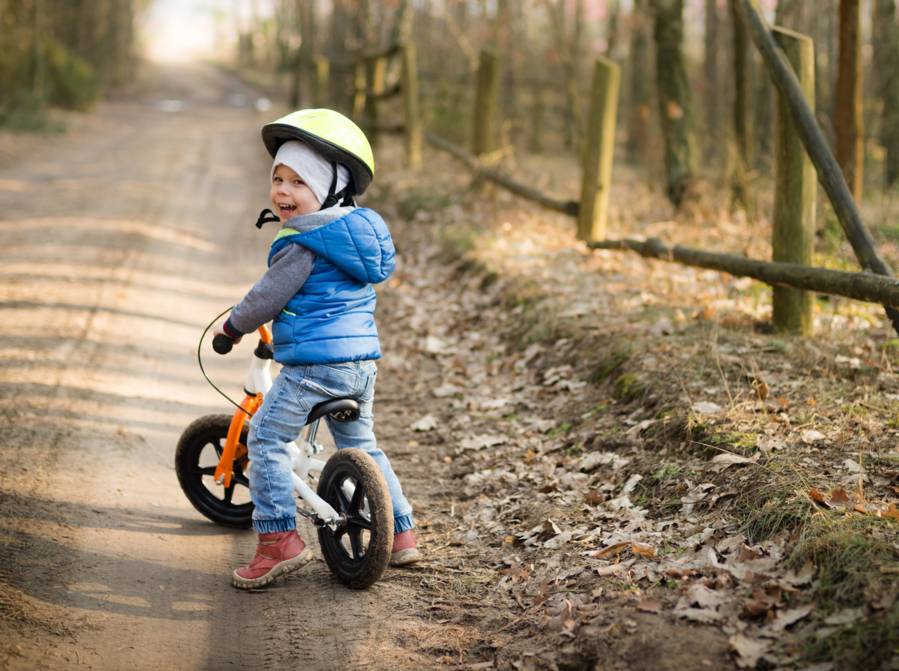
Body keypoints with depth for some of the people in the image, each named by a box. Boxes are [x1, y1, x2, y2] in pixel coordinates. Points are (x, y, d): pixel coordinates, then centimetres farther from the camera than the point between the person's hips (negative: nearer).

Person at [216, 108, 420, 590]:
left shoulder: (303, 247, -14)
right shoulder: (359, 231, 12)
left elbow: (266, 298, -9)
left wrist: (233, 326, 11)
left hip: (315, 363, -9)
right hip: (363, 358, 9)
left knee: (266, 438, 1)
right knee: (361, 445, 22)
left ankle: (279, 539, -5)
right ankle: (400, 534, 27)